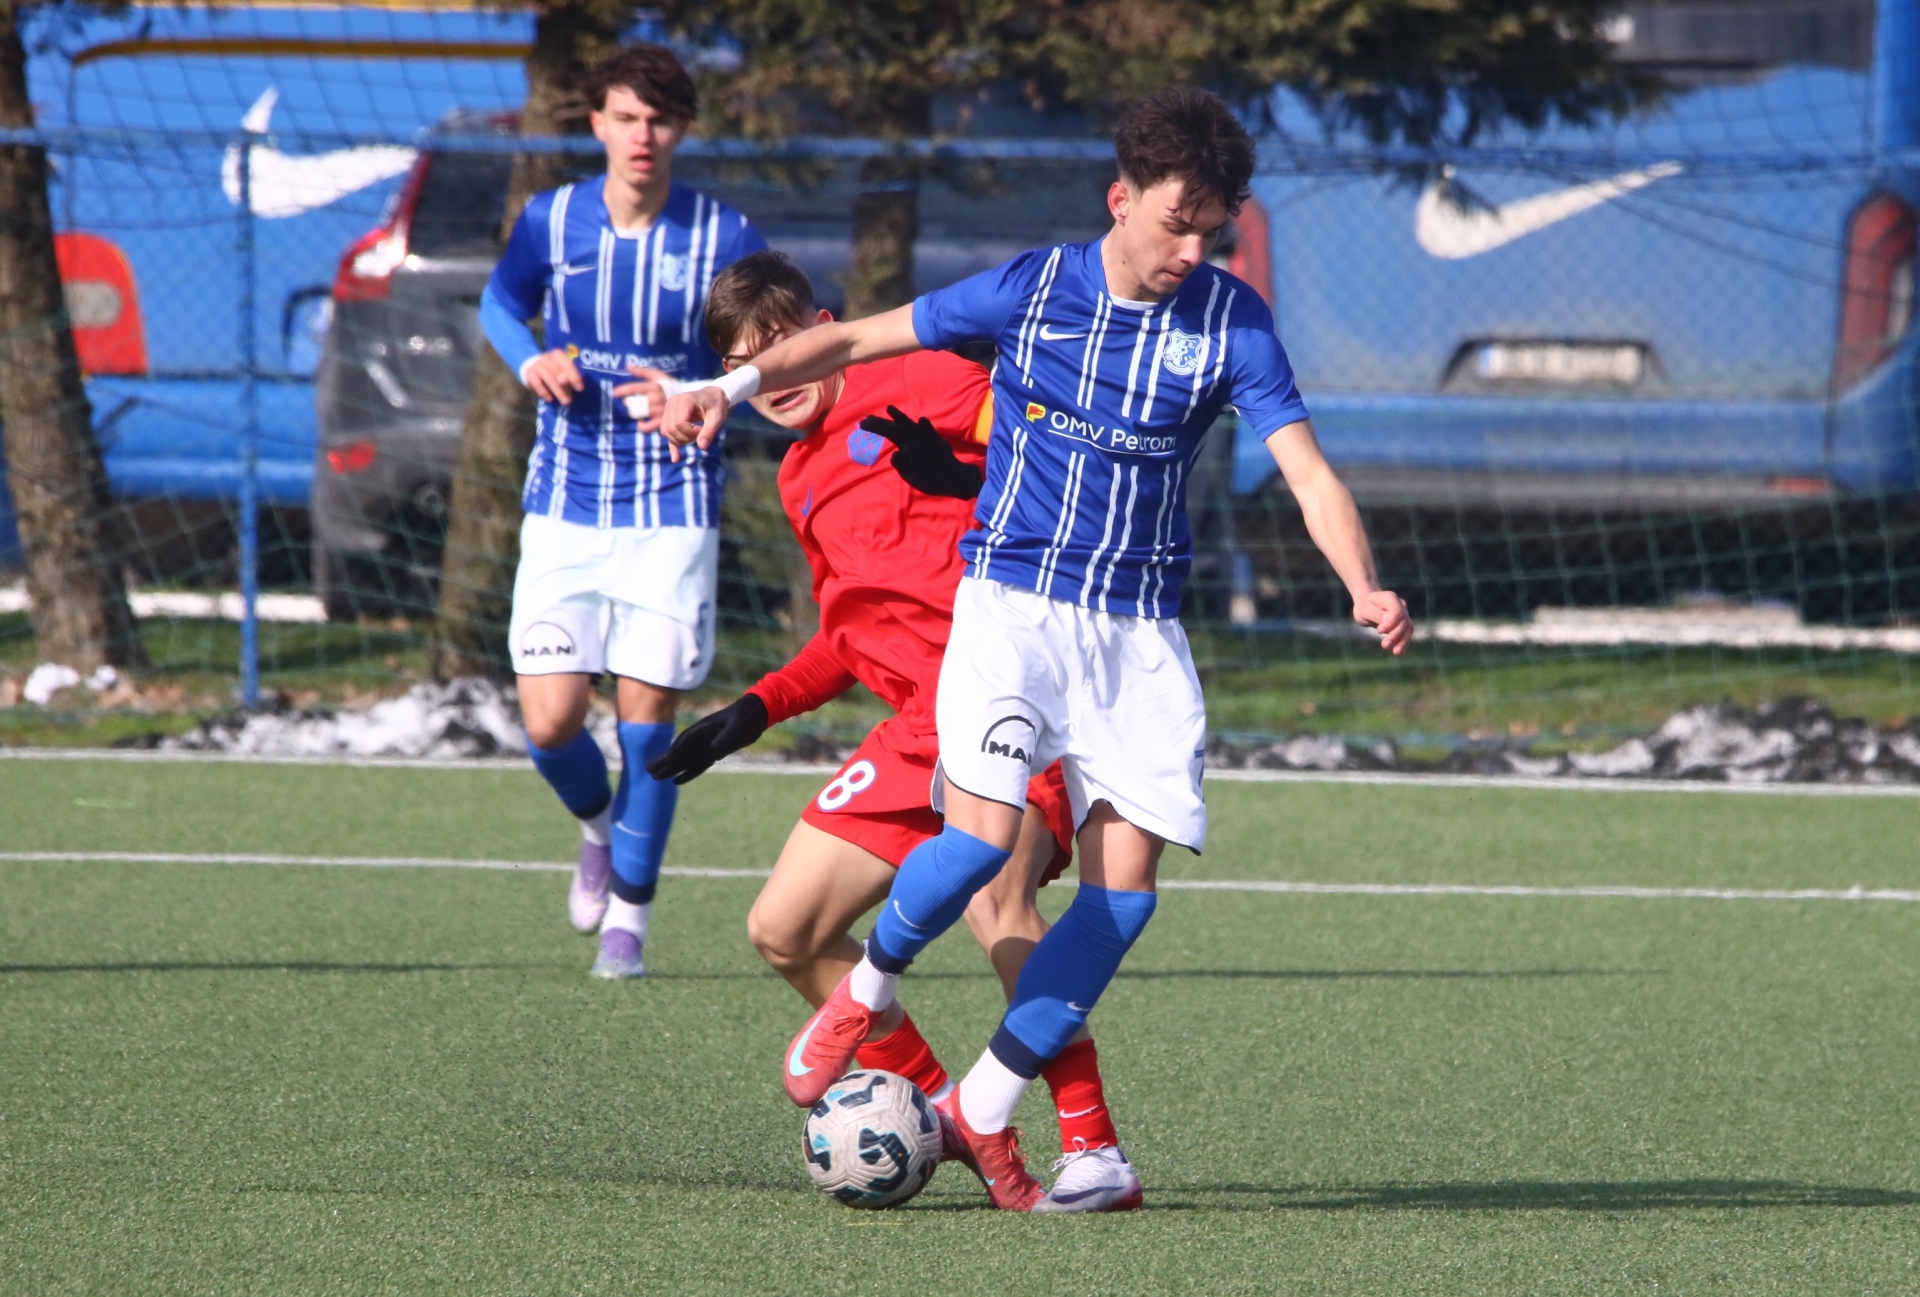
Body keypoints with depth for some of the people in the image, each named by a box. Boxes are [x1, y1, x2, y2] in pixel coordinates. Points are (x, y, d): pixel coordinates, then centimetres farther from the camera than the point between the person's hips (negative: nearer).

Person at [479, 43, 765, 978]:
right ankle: (599, 824, 29)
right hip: (564, 507, 1)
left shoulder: (725, 240, -6)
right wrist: (529, 360, -3)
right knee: (549, 722, -6)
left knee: (647, 718, -2)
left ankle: (627, 917, 15)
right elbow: (501, 303, 19)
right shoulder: (549, 222, -2)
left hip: (673, 509, -1)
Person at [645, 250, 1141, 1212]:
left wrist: (967, 479, -24)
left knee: (994, 902, -31)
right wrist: (759, 709, 23)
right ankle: (936, 1109, 16)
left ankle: (1095, 1152, -27)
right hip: (918, 725, 9)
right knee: (784, 931, 4)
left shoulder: (908, 385, 2)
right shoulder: (801, 482, 25)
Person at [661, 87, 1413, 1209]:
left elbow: (1310, 473, -9)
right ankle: (869, 990, 9)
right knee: (983, 834, -22)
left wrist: (1367, 590, -26)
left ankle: (984, 1112, 8)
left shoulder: (1231, 322, -3)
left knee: (1127, 885, -6)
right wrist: (737, 385, -10)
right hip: (1011, 601, -2)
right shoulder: (1032, 291, -4)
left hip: (1141, 631, 2)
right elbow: (859, 340, 5)